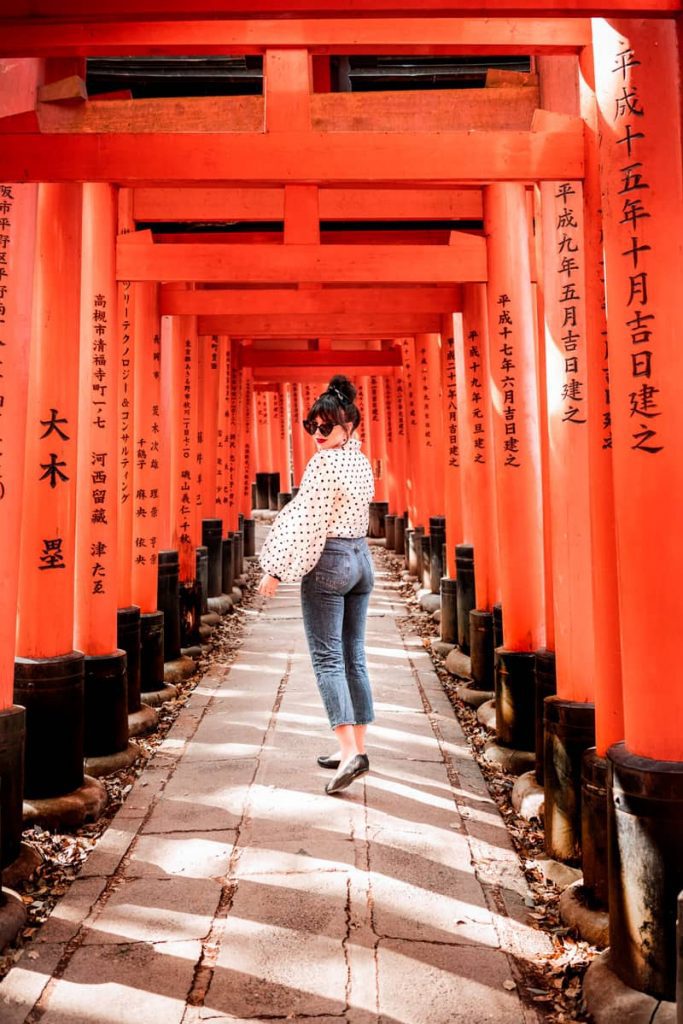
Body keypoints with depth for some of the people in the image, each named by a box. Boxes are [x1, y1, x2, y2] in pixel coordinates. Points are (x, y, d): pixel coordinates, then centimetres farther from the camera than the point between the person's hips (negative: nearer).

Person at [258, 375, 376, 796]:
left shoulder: (324, 462, -14)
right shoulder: (362, 460, 11)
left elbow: (306, 522, -17)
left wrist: (276, 569, -13)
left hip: (328, 561, -8)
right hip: (362, 557, 8)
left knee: (327, 657, -5)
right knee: (354, 656, 11)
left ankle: (349, 751, -11)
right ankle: (357, 747, 18)